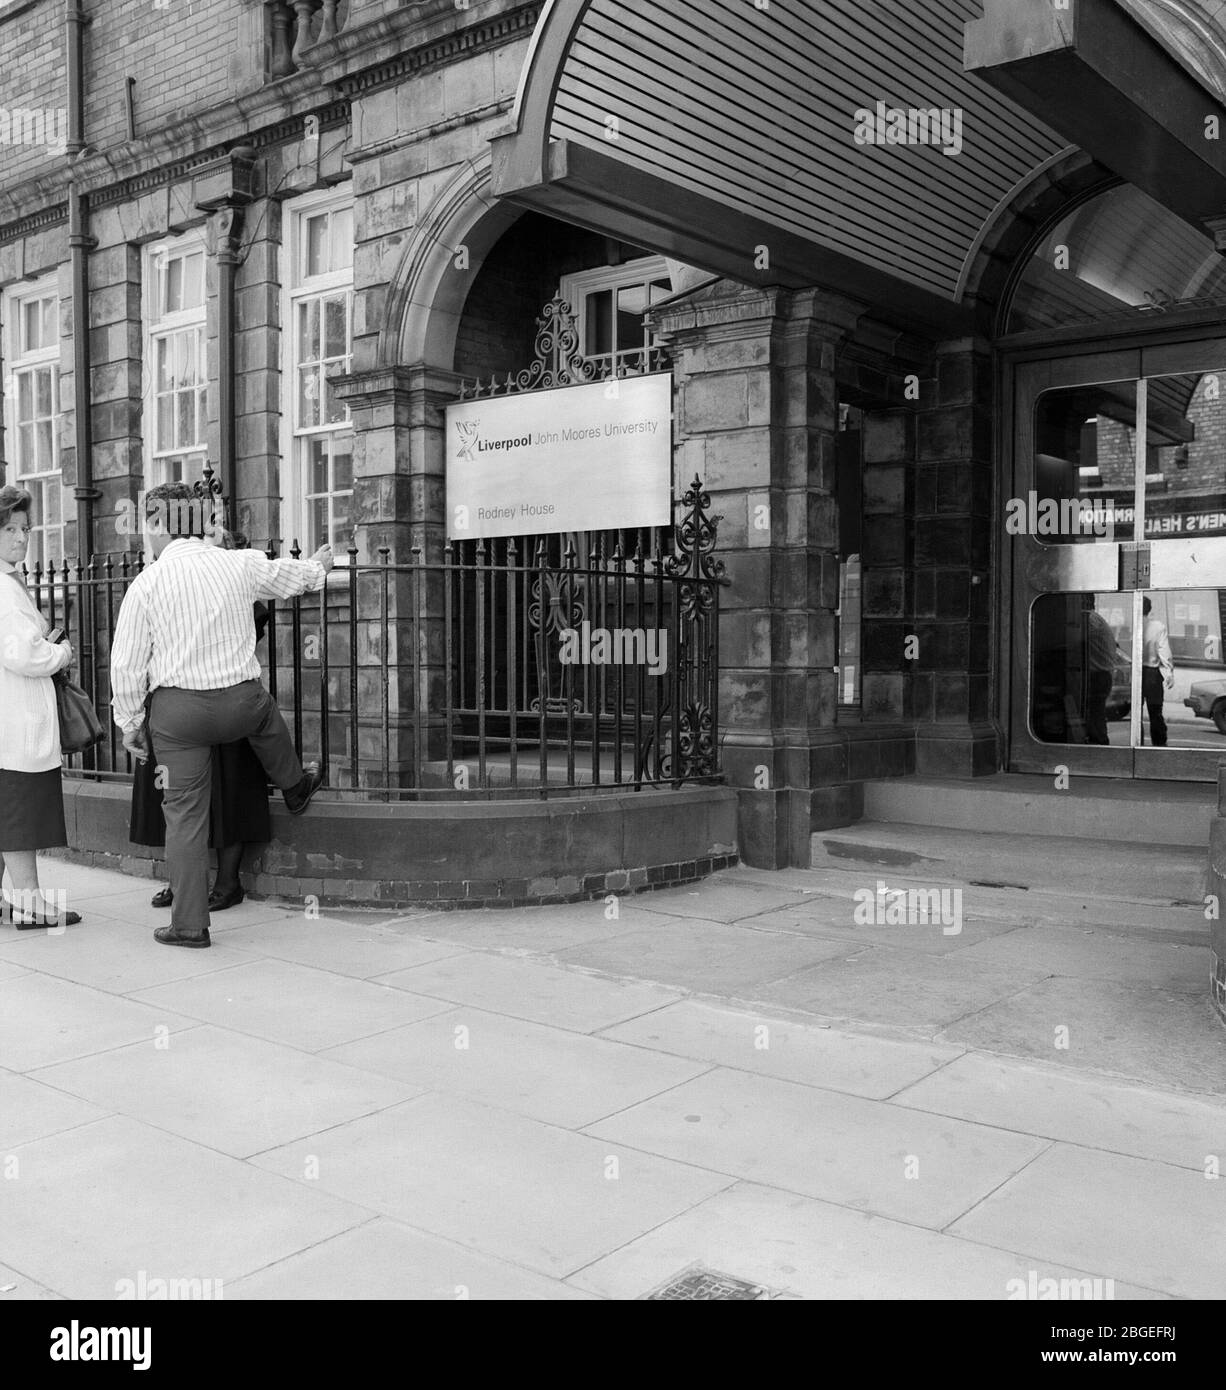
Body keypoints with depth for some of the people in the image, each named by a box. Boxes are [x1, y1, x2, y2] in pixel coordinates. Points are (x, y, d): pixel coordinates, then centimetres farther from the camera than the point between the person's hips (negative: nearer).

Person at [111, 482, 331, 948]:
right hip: (242, 703, 2)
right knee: (266, 712, 37)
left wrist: (129, 722, 9)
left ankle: (189, 923, 12)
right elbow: (291, 576, 19)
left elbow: (126, 664, -5)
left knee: (184, 814, 6)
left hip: (178, 710, -2)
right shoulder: (240, 565, -2)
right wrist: (318, 566, 42)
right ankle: (296, 786, 60)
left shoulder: (145, 584, -8)